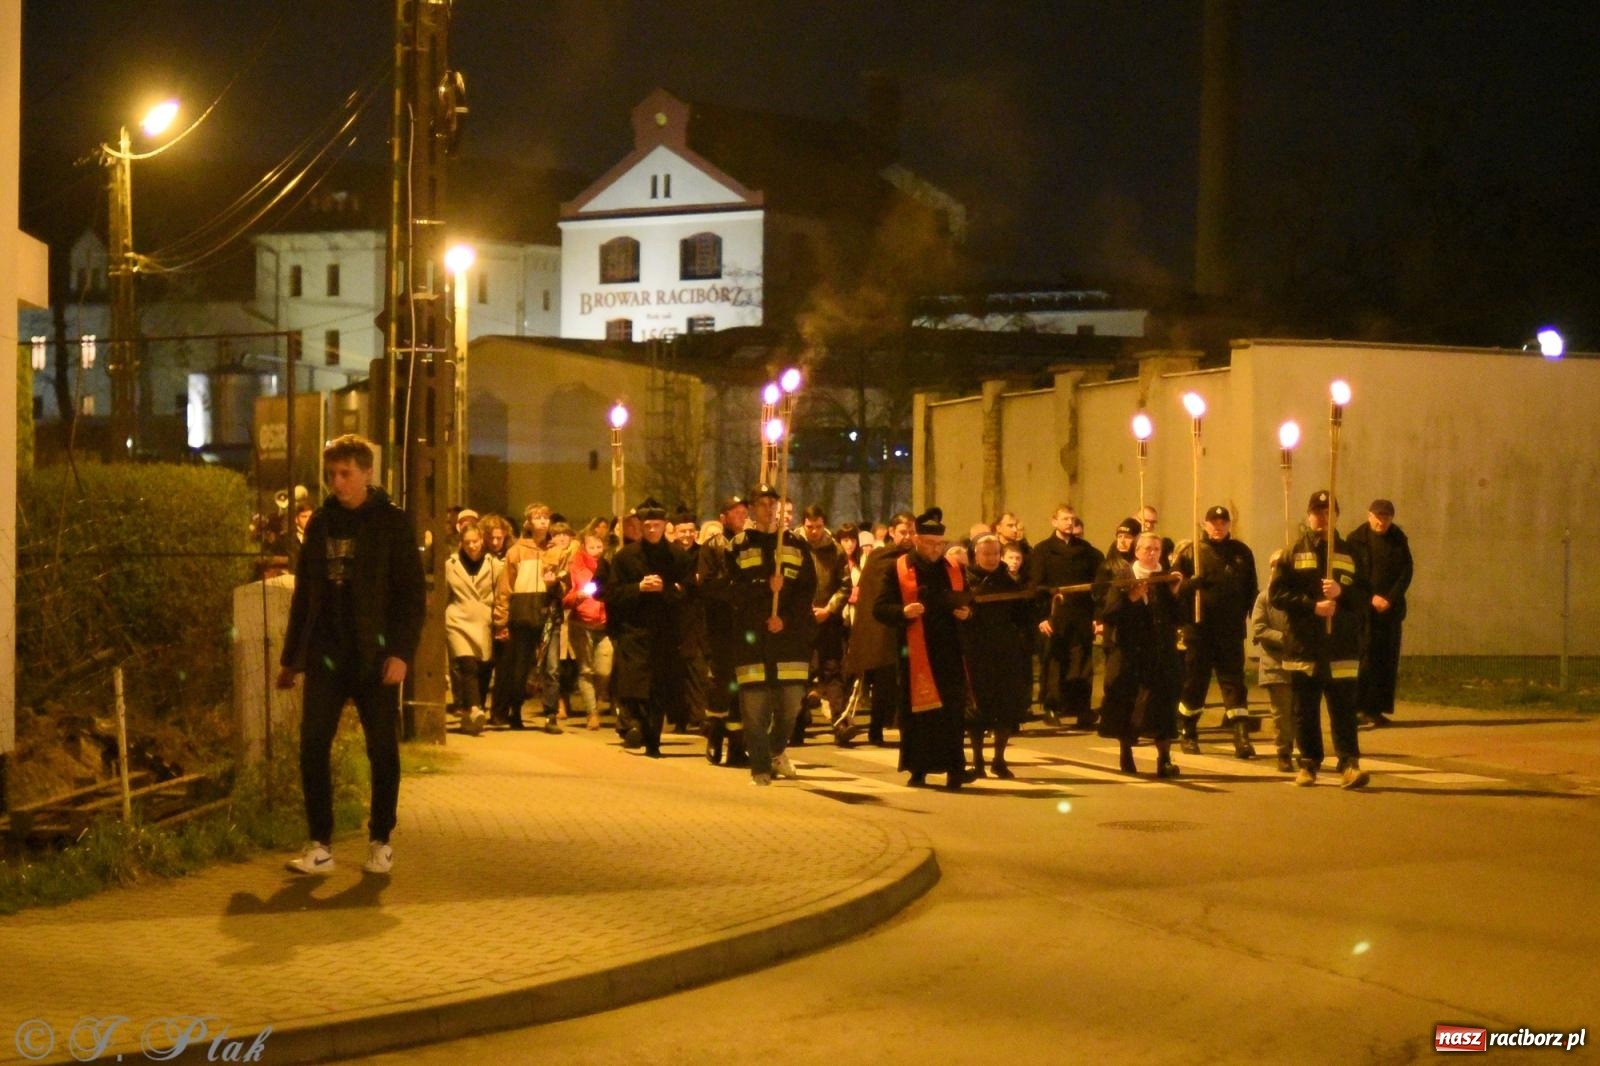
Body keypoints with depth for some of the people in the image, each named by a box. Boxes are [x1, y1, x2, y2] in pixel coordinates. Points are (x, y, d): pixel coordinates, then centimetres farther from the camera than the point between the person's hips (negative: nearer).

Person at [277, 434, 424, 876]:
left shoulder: (393, 523, -2)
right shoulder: (320, 524, 11)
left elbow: (413, 594, -6)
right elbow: (303, 594, 17)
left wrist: (402, 652, -16)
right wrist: (290, 657, 16)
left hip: (374, 657, -4)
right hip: (325, 656, 4)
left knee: (383, 751, 2)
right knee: (312, 748, -3)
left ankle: (381, 841, 15)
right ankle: (320, 845, 4)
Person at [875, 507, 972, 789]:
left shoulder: (954, 570, 12)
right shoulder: (898, 570, 1)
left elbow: (970, 604, 21)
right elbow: (879, 608, -3)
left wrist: (967, 613, -2)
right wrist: (903, 612, -22)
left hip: (949, 653, 2)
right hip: (914, 655, -2)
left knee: (953, 712, -2)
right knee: (916, 713, 3)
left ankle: (954, 769, 2)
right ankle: (918, 770, 12)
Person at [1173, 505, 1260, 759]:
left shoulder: (1242, 552, 9)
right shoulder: (1191, 551, 3)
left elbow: (1252, 588, 13)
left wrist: (1251, 614, 3)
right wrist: (1190, 583, -20)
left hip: (1231, 629, 1)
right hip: (1198, 627, -1)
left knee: (1234, 680, -4)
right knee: (1195, 680, 8)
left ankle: (1242, 737, -9)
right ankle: (1189, 734, 22)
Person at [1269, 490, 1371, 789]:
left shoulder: (1349, 554, 12)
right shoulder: (1293, 553, 7)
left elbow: (1365, 596, 7)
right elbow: (1276, 593, -2)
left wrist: (1341, 592, -13)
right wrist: (1312, 606, -13)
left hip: (1342, 647, 0)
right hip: (1303, 645, 0)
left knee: (1344, 709, -5)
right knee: (1305, 711, 5)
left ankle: (1349, 765, -7)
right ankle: (1308, 764, 14)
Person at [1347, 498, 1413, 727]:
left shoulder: (1398, 538, 8)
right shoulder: (1357, 539, -1)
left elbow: (1406, 571, 5)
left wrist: (1391, 599, -8)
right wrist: (1371, 598, -13)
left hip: (1390, 608, 3)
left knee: (1387, 659, 1)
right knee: (1364, 656, -8)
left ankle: (1377, 708, 5)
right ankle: (1358, 707, -4)